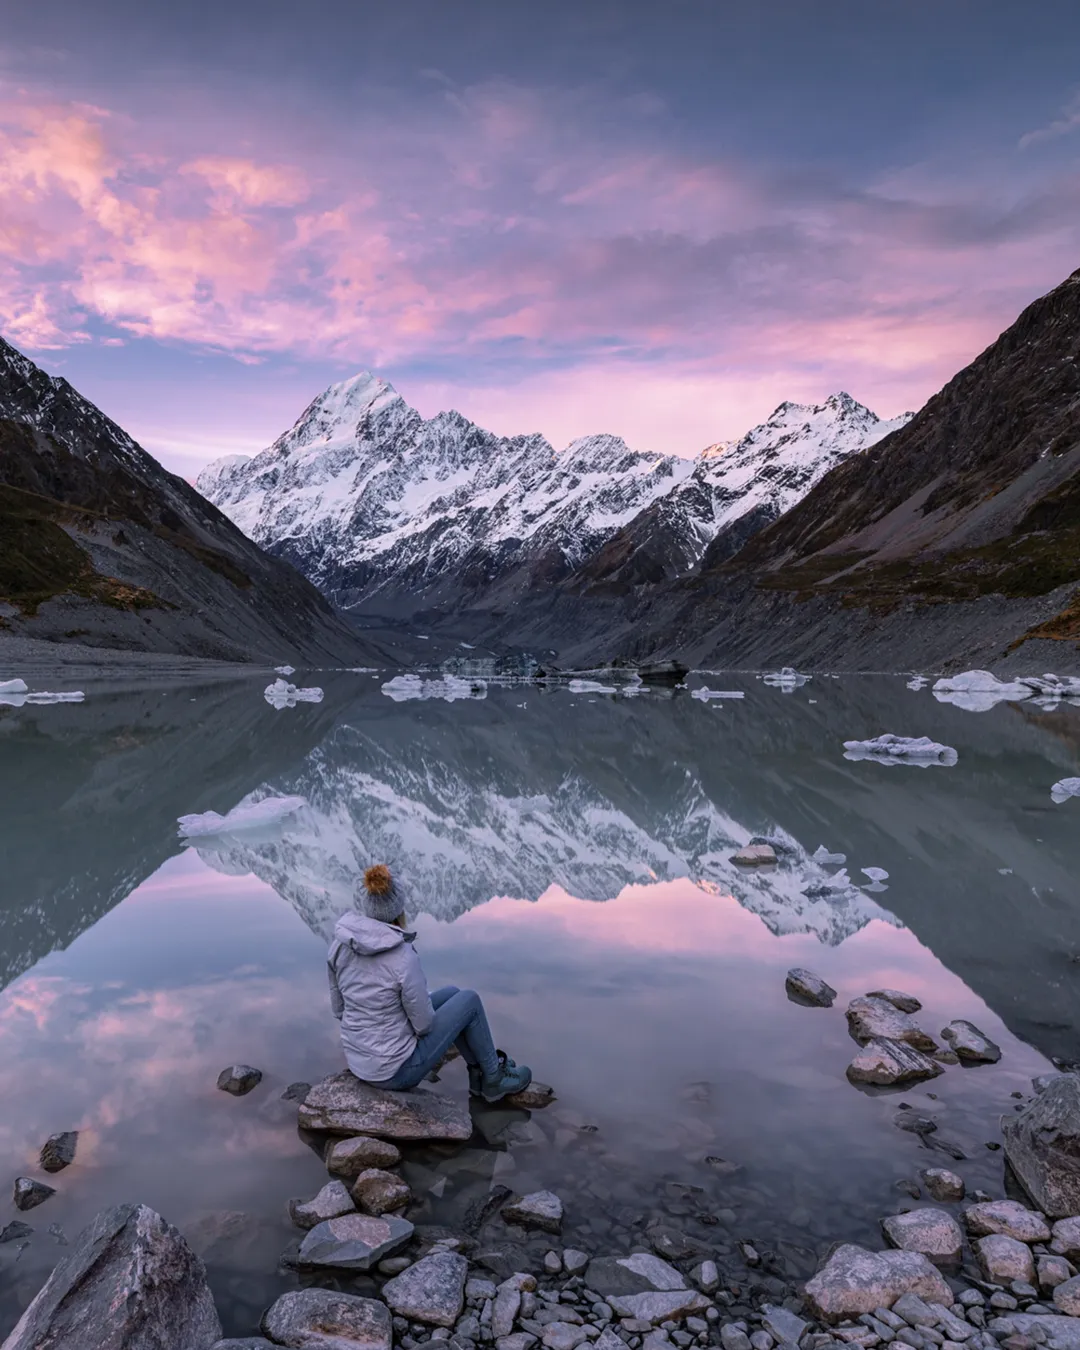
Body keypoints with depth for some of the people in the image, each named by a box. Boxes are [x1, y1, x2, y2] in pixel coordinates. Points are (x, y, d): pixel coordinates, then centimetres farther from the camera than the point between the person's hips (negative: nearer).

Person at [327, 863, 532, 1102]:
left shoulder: (340, 943, -8)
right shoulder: (404, 958, -28)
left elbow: (340, 1008, 4)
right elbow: (424, 1022, -16)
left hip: (359, 1059, 7)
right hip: (397, 1067, -6)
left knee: (450, 994, 22)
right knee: (469, 1000, 12)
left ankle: (481, 1073, 37)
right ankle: (494, 1077, 33)